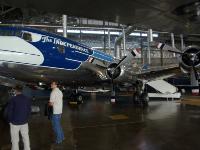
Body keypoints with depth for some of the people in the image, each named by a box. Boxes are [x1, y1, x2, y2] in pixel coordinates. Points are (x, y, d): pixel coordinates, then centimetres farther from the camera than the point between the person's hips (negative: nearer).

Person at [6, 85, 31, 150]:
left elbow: (9, 111, -8)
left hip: (15, 122, -3)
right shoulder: (27, 99, 0)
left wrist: (9, 120, 6)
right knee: (26, 137, 14)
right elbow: (29, 110, 5)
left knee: (15, 139, 9)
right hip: (24, 122, 4)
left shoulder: (13, 99, -12)